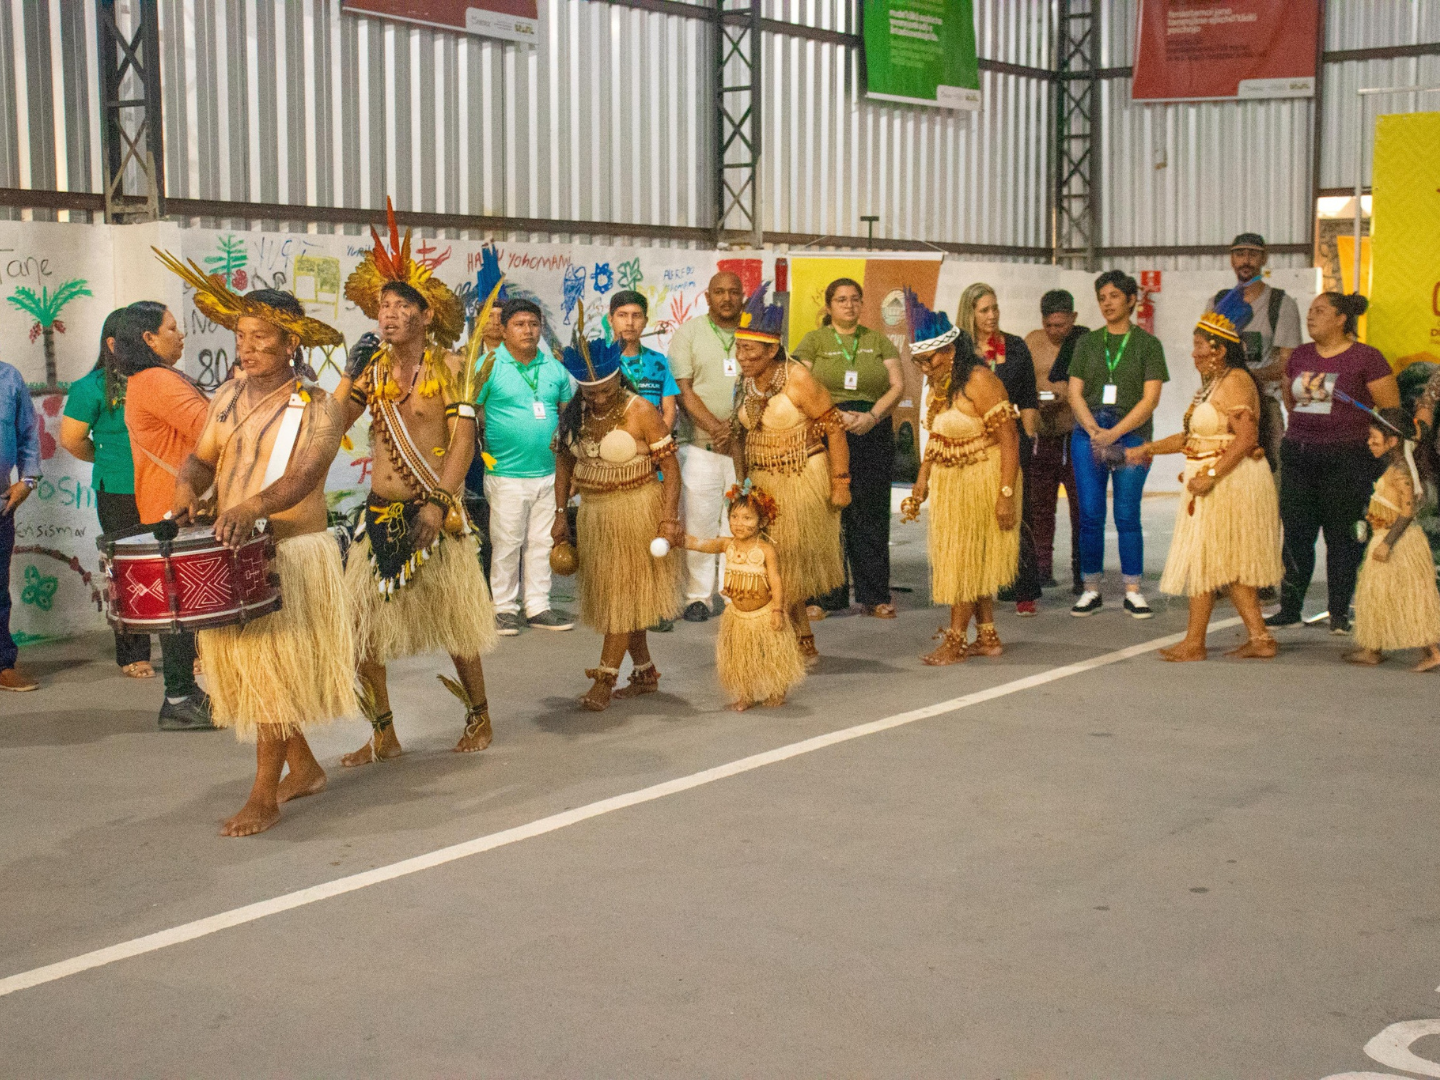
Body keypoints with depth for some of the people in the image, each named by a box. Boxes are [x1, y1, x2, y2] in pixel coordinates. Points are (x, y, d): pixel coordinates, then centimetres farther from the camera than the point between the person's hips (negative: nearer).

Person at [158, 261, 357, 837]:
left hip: (291, 554, -6)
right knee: (241, 666, 11)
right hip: (228, 553, 6)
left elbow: (304, 473, -23)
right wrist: (188, 486, -12)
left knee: (275, 673, -5)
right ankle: (304, 769, 27)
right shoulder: (229, 396, 10)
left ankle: (265, 796, 2)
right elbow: (202, 457, 12)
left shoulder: (317, 406, -9)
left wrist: (253, 506, -41)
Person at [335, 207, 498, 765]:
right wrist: (351, 378, -13)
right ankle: (383, 735, 14)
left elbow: (462, 441, -12)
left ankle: (478, 716, 27)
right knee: (362, 624, 2)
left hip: (436, 511, -4)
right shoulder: (372, 367, 5)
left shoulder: (450, 367, -5)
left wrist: (436, 504, -20)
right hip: (380, 511, 4)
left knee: (454, 623, 6)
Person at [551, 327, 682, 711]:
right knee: (607, 595, 10)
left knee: (624, 596, -4)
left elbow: (670, 469, -14)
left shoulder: (641, 413, -14)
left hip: (636, 511, -6)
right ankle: (645, 672, 21)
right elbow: (564, 463, 10)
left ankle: (605, 679, 0)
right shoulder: (575, 414, 2)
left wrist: (669, 519, -20)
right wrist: (560, 514, 6)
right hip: (593, 513, 6)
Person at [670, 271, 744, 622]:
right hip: (699, 445, -1)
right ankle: (698, 597, 6)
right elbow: (683, 390, -2)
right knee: (698, 522, -3)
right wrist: (715, 427, -14)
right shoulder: (688, 333, 5)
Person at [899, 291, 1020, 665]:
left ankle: (956, 640, 6)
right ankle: (988, 637, 21)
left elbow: (1009, 438, -21)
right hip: (949, 481, 8)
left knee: (966, 558, -2)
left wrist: (1007, 494, -24)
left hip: (982, 480, -8)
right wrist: (921, 484, 9)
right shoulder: (937, 384, 6)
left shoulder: (979, 381, -20)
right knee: (972, 562, 12)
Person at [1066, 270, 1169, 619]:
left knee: (1127, 515, -3)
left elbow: (1150, 398, -3)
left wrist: (1114, 433, -12)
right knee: (1090, 515, -1)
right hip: (1087, 433, 2)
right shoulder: (1087, 343, 12)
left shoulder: (1147, 344, 4)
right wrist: (1094, 430, -9)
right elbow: (1075, 393, 7)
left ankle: (1133, 592, 5)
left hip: (1131, 434, -2)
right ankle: (1091, 591, 7)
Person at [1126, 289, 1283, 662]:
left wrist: (1210, 476, -27)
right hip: (1212, 483, 10)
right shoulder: (1212, 383, 15)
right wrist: (1149, 449, 15)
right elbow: (1193, 437, 18)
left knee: (1206, 558, -2)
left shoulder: (1235, 382, -16)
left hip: (1229, 482, -10)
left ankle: (1194, 644, 6)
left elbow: (1246, 439, -24)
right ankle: (1259, 639, 12)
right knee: (1229, 564, 10)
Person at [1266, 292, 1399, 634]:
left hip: (1346, 459, -5)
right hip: (1298, 456, 5)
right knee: (1295, 535, 5)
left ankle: (1339, 613, 8)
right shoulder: (1299, 356, 11)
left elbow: (1390, 410, -4)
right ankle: (1289, 609, 13)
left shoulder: (1366, 358, -5)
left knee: (1342, 537, 0)